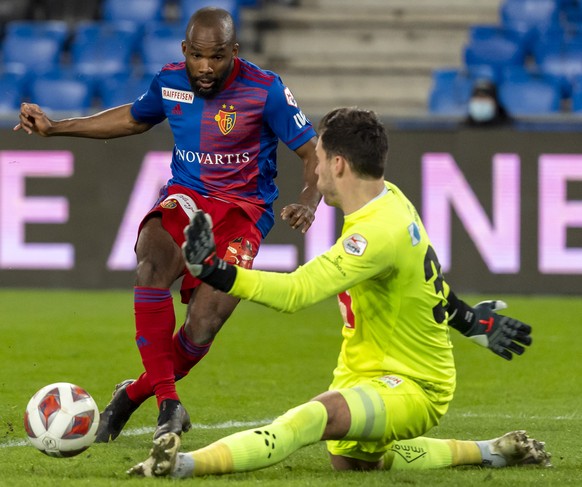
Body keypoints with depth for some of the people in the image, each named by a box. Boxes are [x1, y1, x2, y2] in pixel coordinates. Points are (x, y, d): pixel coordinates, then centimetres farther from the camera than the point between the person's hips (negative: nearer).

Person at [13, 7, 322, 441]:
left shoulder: (265, 90, -12)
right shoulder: (170, 82, 1)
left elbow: (313, 153, -6)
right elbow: (133, 119, 24)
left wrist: (308, 202, -26)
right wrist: (55, 127, 21)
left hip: (243, 209, -3)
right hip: (185, 196, 3)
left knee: (202, 327, -21)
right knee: (151, 264, -33)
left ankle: (134, 393, 8)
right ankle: (168, 401, -27)